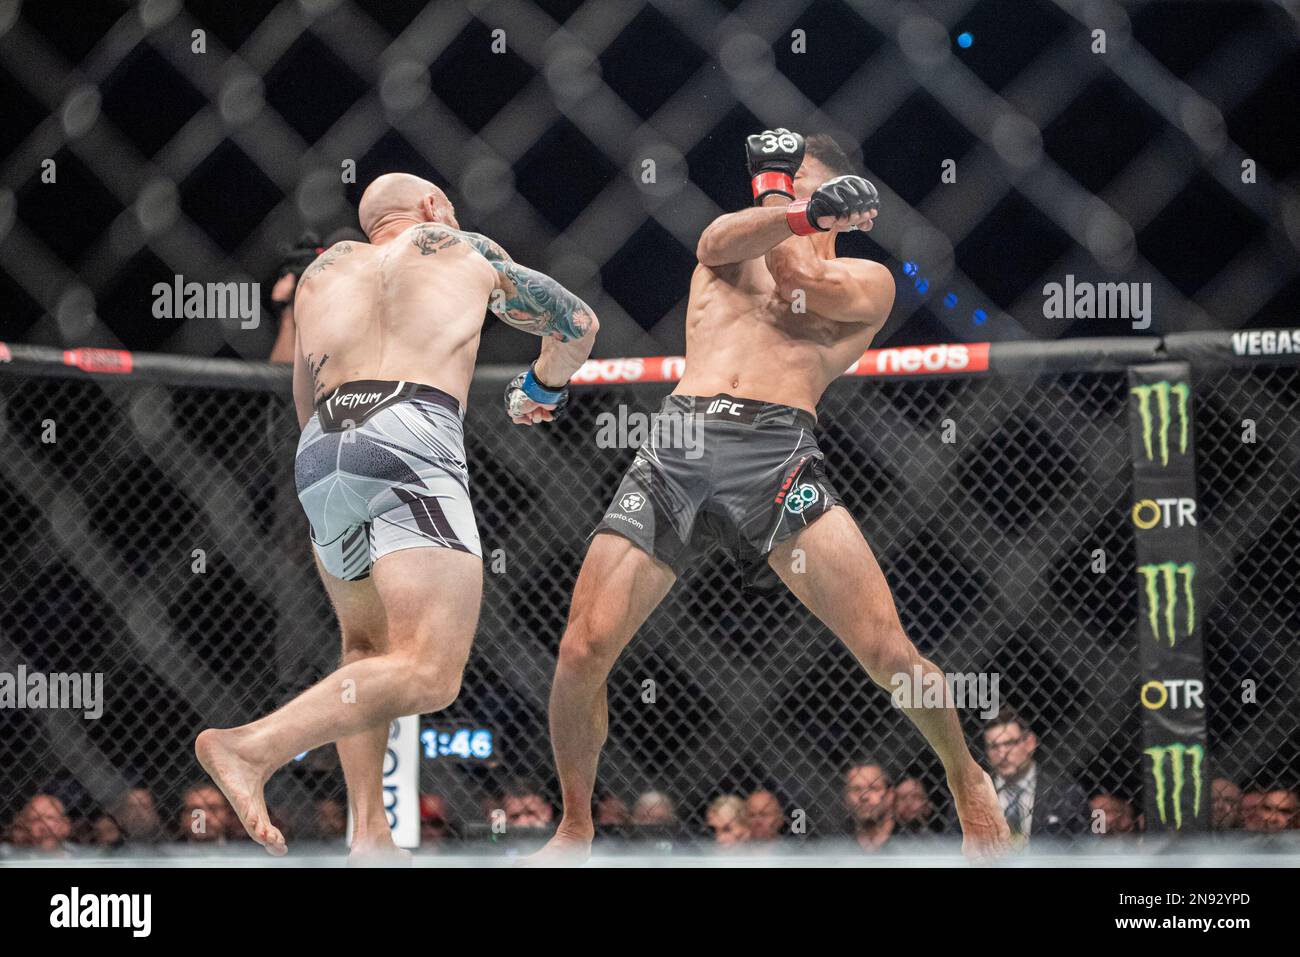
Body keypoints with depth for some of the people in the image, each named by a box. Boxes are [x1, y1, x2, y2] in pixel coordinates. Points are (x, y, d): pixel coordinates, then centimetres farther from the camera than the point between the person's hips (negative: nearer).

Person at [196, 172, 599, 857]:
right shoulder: (466, 252, 25)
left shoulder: (325, 270, 30)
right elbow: (577, 324, 38)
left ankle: (369, 834, 11)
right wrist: (541, 389, 58)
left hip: (320, 457, 5)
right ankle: (254, 747, -31)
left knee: (367, 647, 25)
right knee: (430, 676, -14)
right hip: (413, 441, -5)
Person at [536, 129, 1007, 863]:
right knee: (582, 652, -9)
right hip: (677, 450, 2)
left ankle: (968, 780, 14)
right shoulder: (731, 246, 26)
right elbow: (722, 242, 0)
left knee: (887, 650, -13)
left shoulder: (866, 281, 19)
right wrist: (804, 215, -17)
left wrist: (778, 192, 7)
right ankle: (575, 831, 12)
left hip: (777, 456, -2)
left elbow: (800, 286, -2)